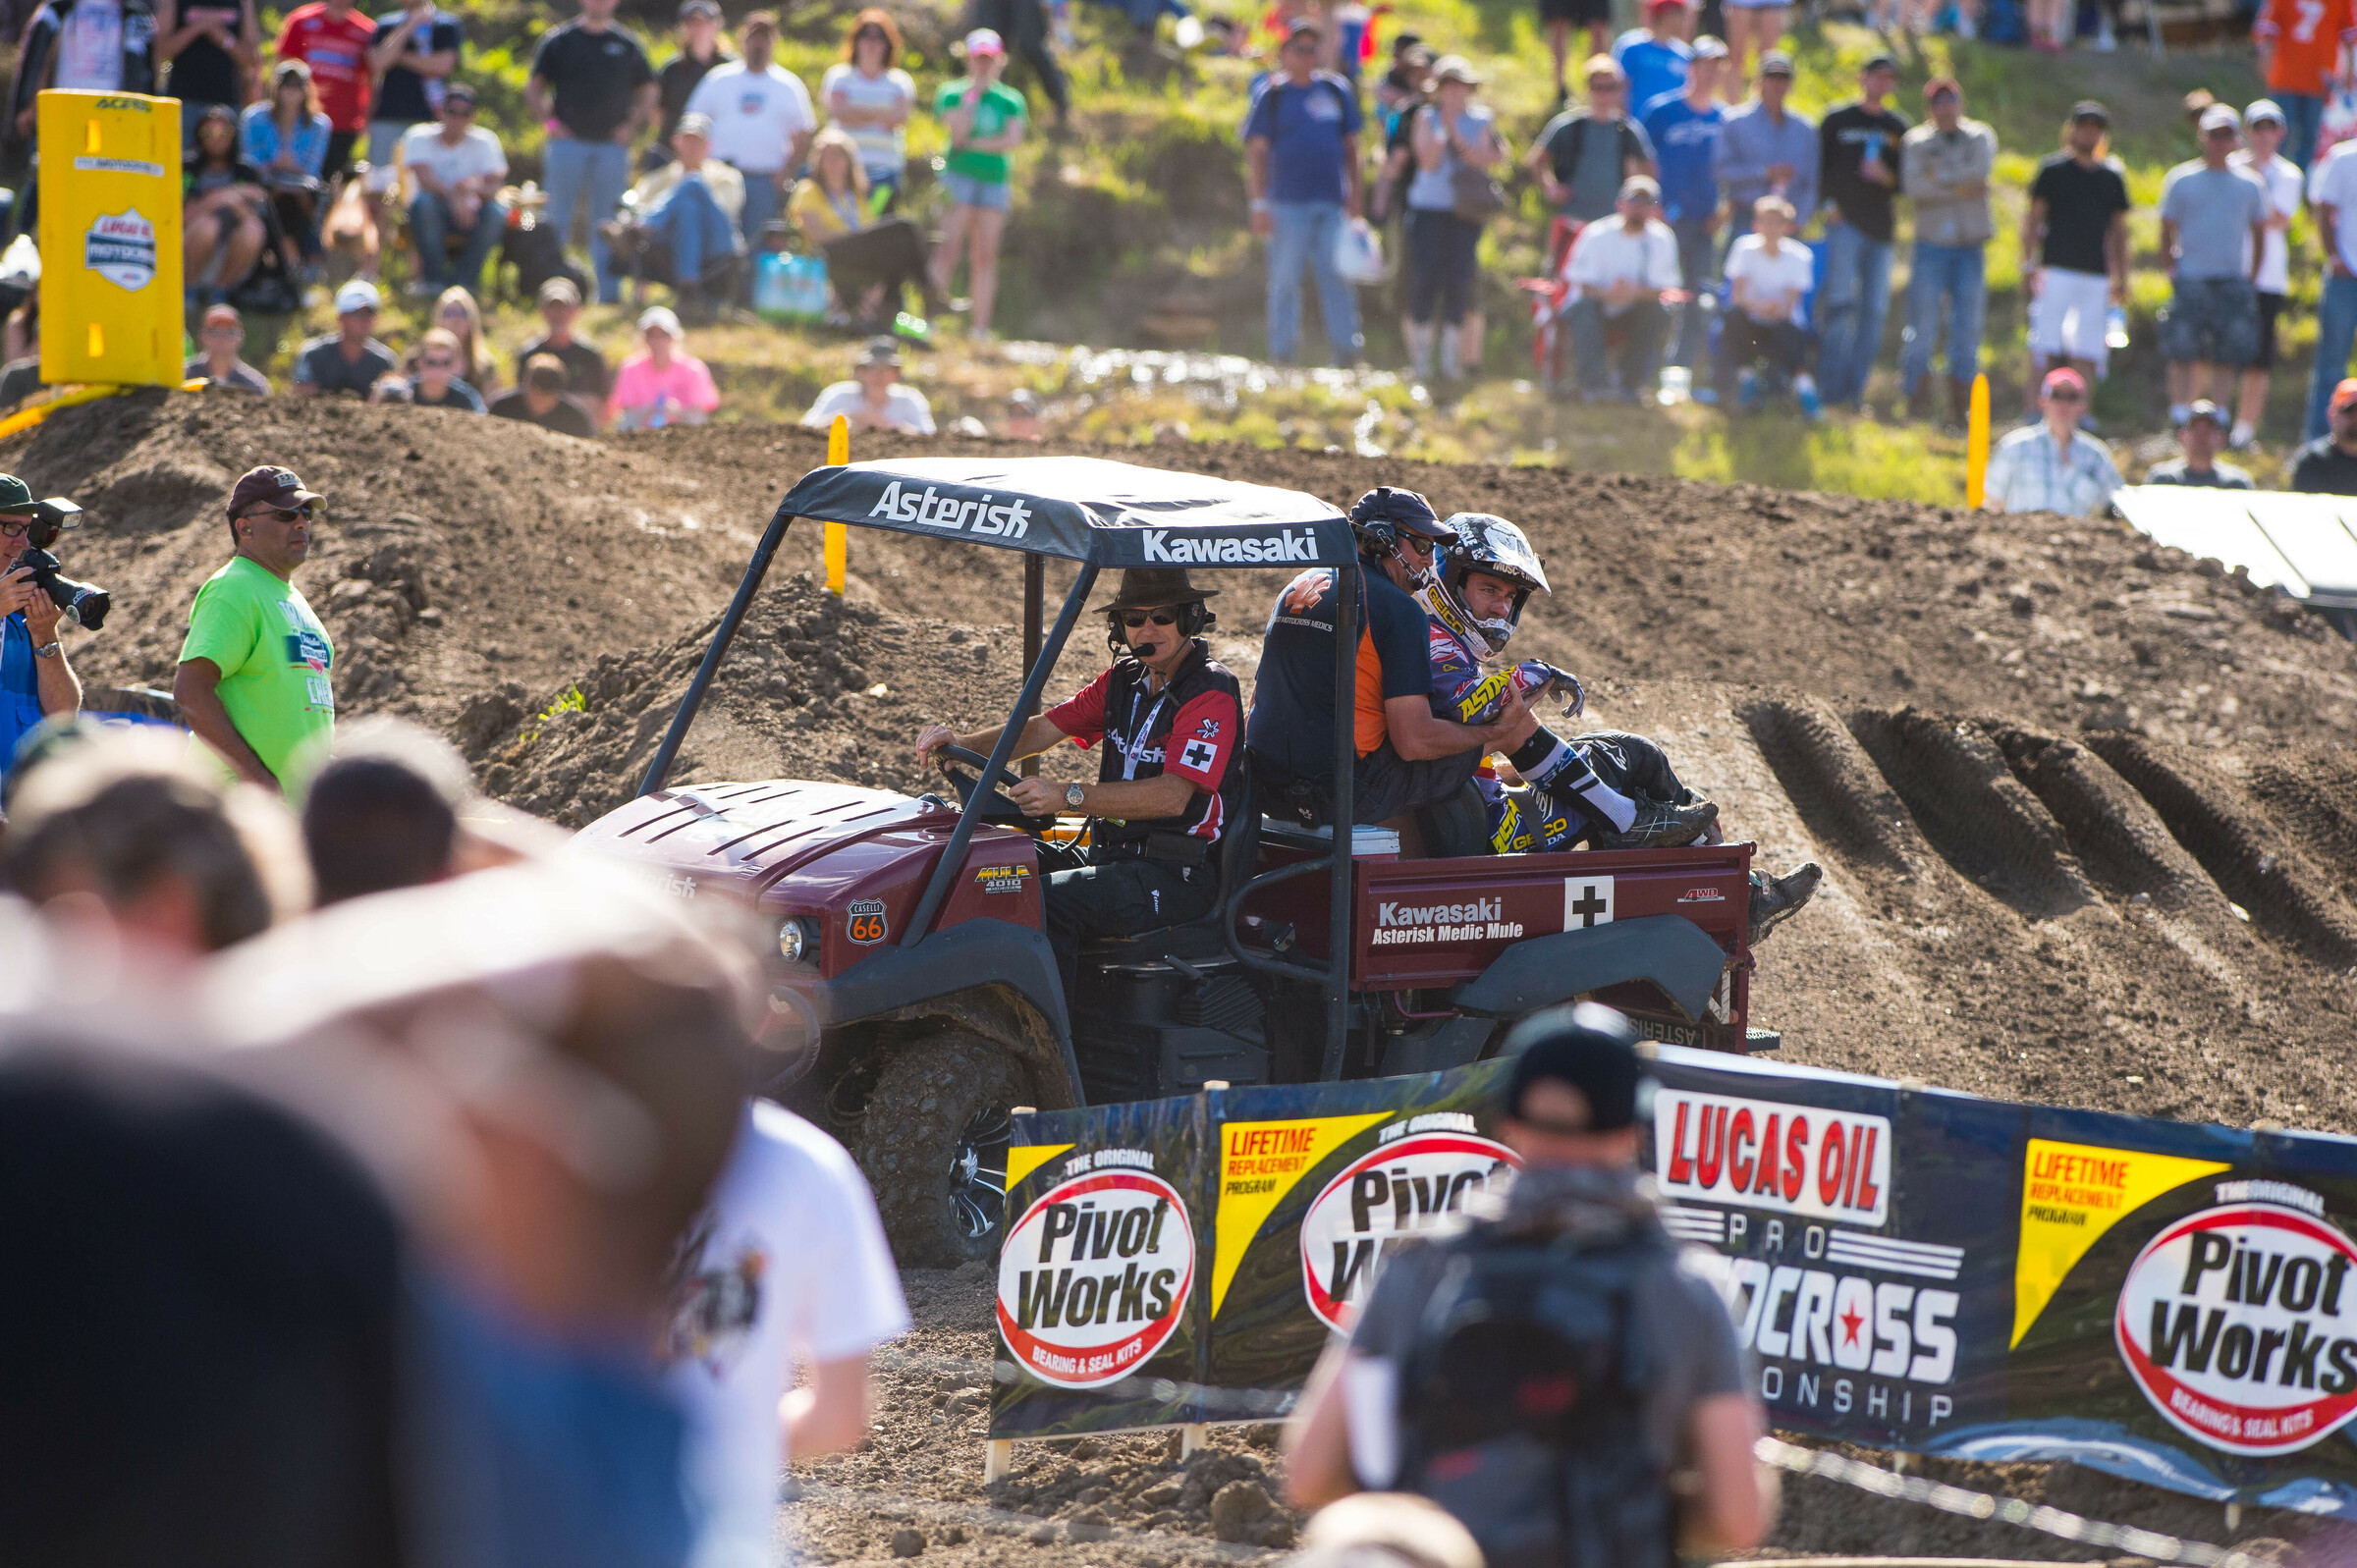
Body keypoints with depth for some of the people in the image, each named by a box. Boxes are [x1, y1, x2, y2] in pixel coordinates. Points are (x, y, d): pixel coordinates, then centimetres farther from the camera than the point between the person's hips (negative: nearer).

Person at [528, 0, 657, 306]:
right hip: (568, 141, -1)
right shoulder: (559, 40, 6)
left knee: (607, 224, 3)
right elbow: (533, 88, 9)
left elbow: (648, 93, 17)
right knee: (557, 220, -1)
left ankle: (610, 293, 4)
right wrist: (549, 122, -4)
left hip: (612, 146, 1)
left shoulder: (628, 44, 11)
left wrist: (631, 126, 4)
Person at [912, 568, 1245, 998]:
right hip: (1110, 853, 9)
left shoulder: (1211, 694, -13)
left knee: (1049, 902, -30)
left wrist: (1069, 797, -33)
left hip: (1177, 875, -9)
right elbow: (1041, 731, 7)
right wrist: (963, 744, -12)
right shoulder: (1124, 680, 13)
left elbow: (1173, 796, -25)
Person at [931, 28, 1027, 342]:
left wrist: (974, 143, -7)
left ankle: (980, 327, -3)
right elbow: (959, 130, -11)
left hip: (995, 179, 3)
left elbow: (1014, 140, -2)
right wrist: (974, 93, -8)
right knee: (950, 247, -14)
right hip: (959, 175, -3)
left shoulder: (1010, 100, 13)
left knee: (985, 254, -2)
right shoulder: (952, 93, 6)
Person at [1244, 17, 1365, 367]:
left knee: (1337, 277, -2)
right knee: (1285, 280, -1)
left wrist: (1354, 195, 10)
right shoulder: (1271, 96, 4)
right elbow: (1256, 151, 1)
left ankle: (1347, 353, -2)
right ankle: (1282, 356, 3)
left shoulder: (1337, 91, 14)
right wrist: (1259, 204, -7)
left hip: (1331, 204, 3)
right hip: (1287, 204, -3)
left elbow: (1350, 145, 18)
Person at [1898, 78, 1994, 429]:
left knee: (1967, 331, 2)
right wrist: (1958, 187, -11)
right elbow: (1913, 185, -9)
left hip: (1971, 246, 2)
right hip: (1932, 244, -2)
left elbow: (1982, 169, -9)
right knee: (1923, 328, -8)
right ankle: (1917, 403, -7)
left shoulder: (1979, 137, 12)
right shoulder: (1916, 141, 8)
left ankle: (1961, 408, 5)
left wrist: (1938, 176, -7)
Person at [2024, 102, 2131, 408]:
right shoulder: (2053, 170, 4)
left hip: (2097, 276, 4)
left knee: (2087, 353, 1)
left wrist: (2121, 278, 14)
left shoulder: (2113, 177, 14)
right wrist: (2029, 263, -8)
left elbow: (2118, 230, 19)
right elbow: (2033, 218, 2)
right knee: (2045, 349, -8)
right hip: (2057, 270, -4)